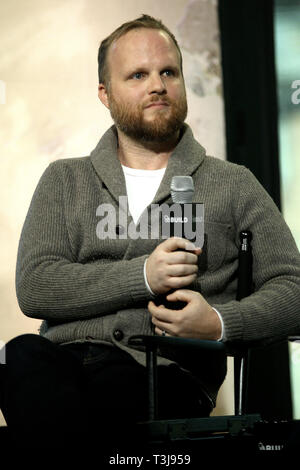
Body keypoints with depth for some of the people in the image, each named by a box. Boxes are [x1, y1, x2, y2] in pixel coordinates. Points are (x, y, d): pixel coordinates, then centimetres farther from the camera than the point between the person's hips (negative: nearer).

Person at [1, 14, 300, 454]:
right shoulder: (65, 181, 21)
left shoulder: (233, 185, 18)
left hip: (168, 371, -2)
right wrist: (143, 276, -9)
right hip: (64, 352, 2)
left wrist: (219, 323, -10)